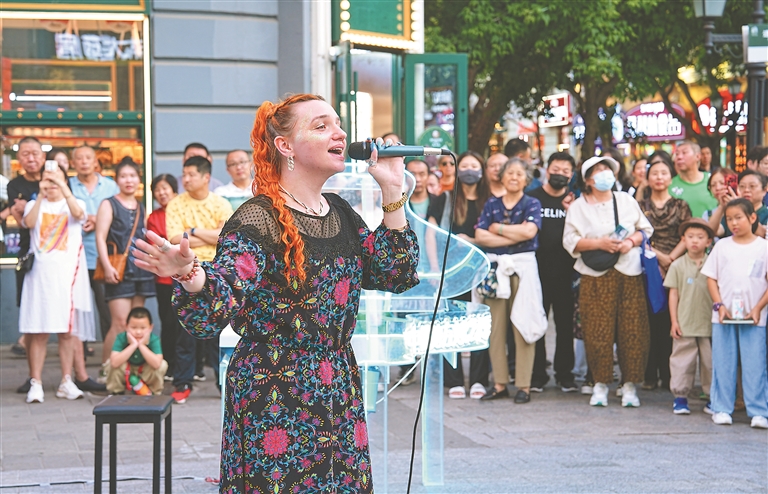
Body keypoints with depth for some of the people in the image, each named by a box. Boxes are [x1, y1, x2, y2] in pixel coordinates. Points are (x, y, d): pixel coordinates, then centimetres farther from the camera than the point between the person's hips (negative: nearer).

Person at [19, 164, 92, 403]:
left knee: (68, 330, 1)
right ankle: (36, 383, -4)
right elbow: (29, 222, -9)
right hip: (40, 272, 0)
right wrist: (40, 196, -17)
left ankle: (66, 383, 5)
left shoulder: (74, 203, 11)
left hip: (68, 273, 0)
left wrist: (62, 186, -23)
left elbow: (78, 214, -14)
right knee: (37, 331, -4)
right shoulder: (35, 205, 13)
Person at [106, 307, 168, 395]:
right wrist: (133, 345, -40)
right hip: (125, 374, 0)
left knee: (162, 365, -26)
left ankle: (155, 392, -1)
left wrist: (141, 345, -38)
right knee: (115, 364, -30)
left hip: (146, 374, 0)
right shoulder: (121, 338, -25)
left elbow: (157, 364, -38)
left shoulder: (154, 340, -24)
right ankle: (116, 391, -3)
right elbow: (114, 362, -39)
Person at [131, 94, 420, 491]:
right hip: (276, 405, -7)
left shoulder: (341, 214, 11)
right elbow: (216, 310, -22)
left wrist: (392, 191, 3)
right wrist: (189, 275, -46)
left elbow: (396, 275, 9)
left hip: (340, 399, 7)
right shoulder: (259, 221, -12)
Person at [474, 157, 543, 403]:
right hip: (496, 267, 3)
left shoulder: (532, 204, 7)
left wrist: (498, 228, -4)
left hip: (523, 266, -3)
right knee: (496, 326, 1)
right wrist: (514, 236, -8)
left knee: (522, 325, -5)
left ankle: (524, 385, -2)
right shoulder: (492, 204, 12)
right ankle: (500, 383, 7)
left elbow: (529, 231, -12)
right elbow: (480, 236, 0)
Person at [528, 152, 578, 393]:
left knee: (565, 323, 5)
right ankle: (537, 375, 10)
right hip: (537, 271, -1)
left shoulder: (574, 202, 9)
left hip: (565, 272, 1)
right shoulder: (532, 198, 5)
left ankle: (564, 373, 14)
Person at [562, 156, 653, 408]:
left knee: (632, 330, -3)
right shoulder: (578, 206, 6)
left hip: (629, 274, 2)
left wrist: (632, 241, -5)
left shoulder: (626, 200, 14)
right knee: (598, 332, -4)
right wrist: (598, 243, -13)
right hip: (595, 277, -2)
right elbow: (570, 241, -1)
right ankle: (600, 384, 8)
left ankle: (630, 385, 6)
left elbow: (646, 229, 14)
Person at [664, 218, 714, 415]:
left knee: (711, 360, 6)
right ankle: (680, 397, 10)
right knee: (682, 360, 2)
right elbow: (673, 294, 3)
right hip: (685, 325, -1)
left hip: (710, 324, 1)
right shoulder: (678, 266, 1)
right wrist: (674, 321, -1)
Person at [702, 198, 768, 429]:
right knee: (723, 364, 5)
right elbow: (711, 278, 6)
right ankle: (721, 409, 12)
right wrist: (719, 305, -7)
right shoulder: (722, 246, 6)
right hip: (723, 316, 2)